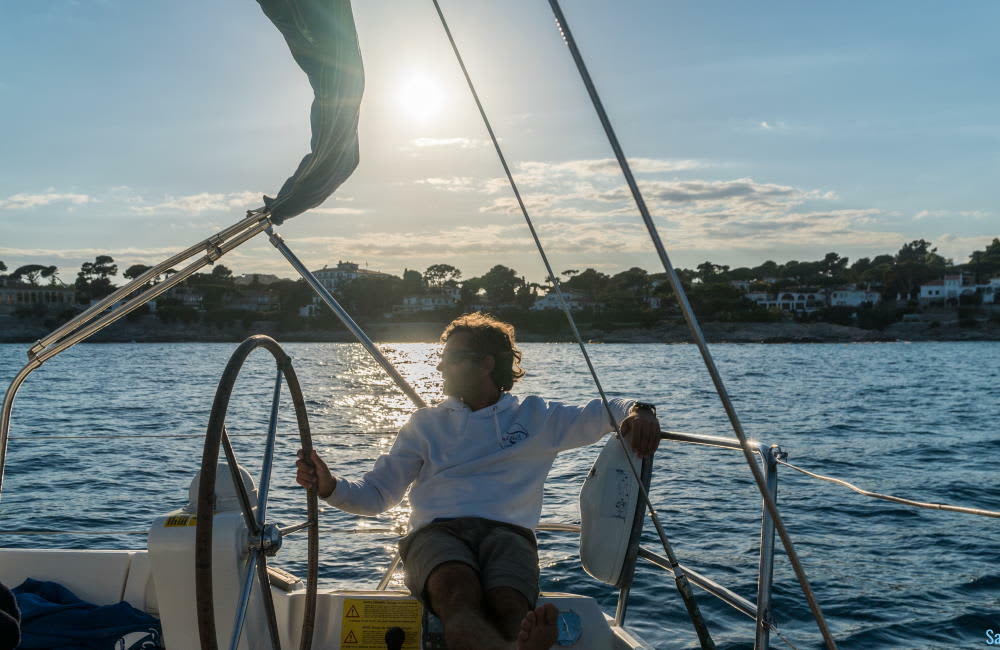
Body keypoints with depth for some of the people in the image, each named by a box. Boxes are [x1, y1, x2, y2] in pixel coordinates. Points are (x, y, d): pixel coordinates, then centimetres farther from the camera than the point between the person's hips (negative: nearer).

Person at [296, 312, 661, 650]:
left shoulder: (536, 417, 23)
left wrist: (639, 411, -5)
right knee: (458, 594, -41)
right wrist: (330, 487, 1)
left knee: (509, 607, -38)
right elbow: (377, 495, 22)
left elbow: (610, 412, 19)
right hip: (436, 532, 0)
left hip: (507, 532, 1)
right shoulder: (426, 424, 26)